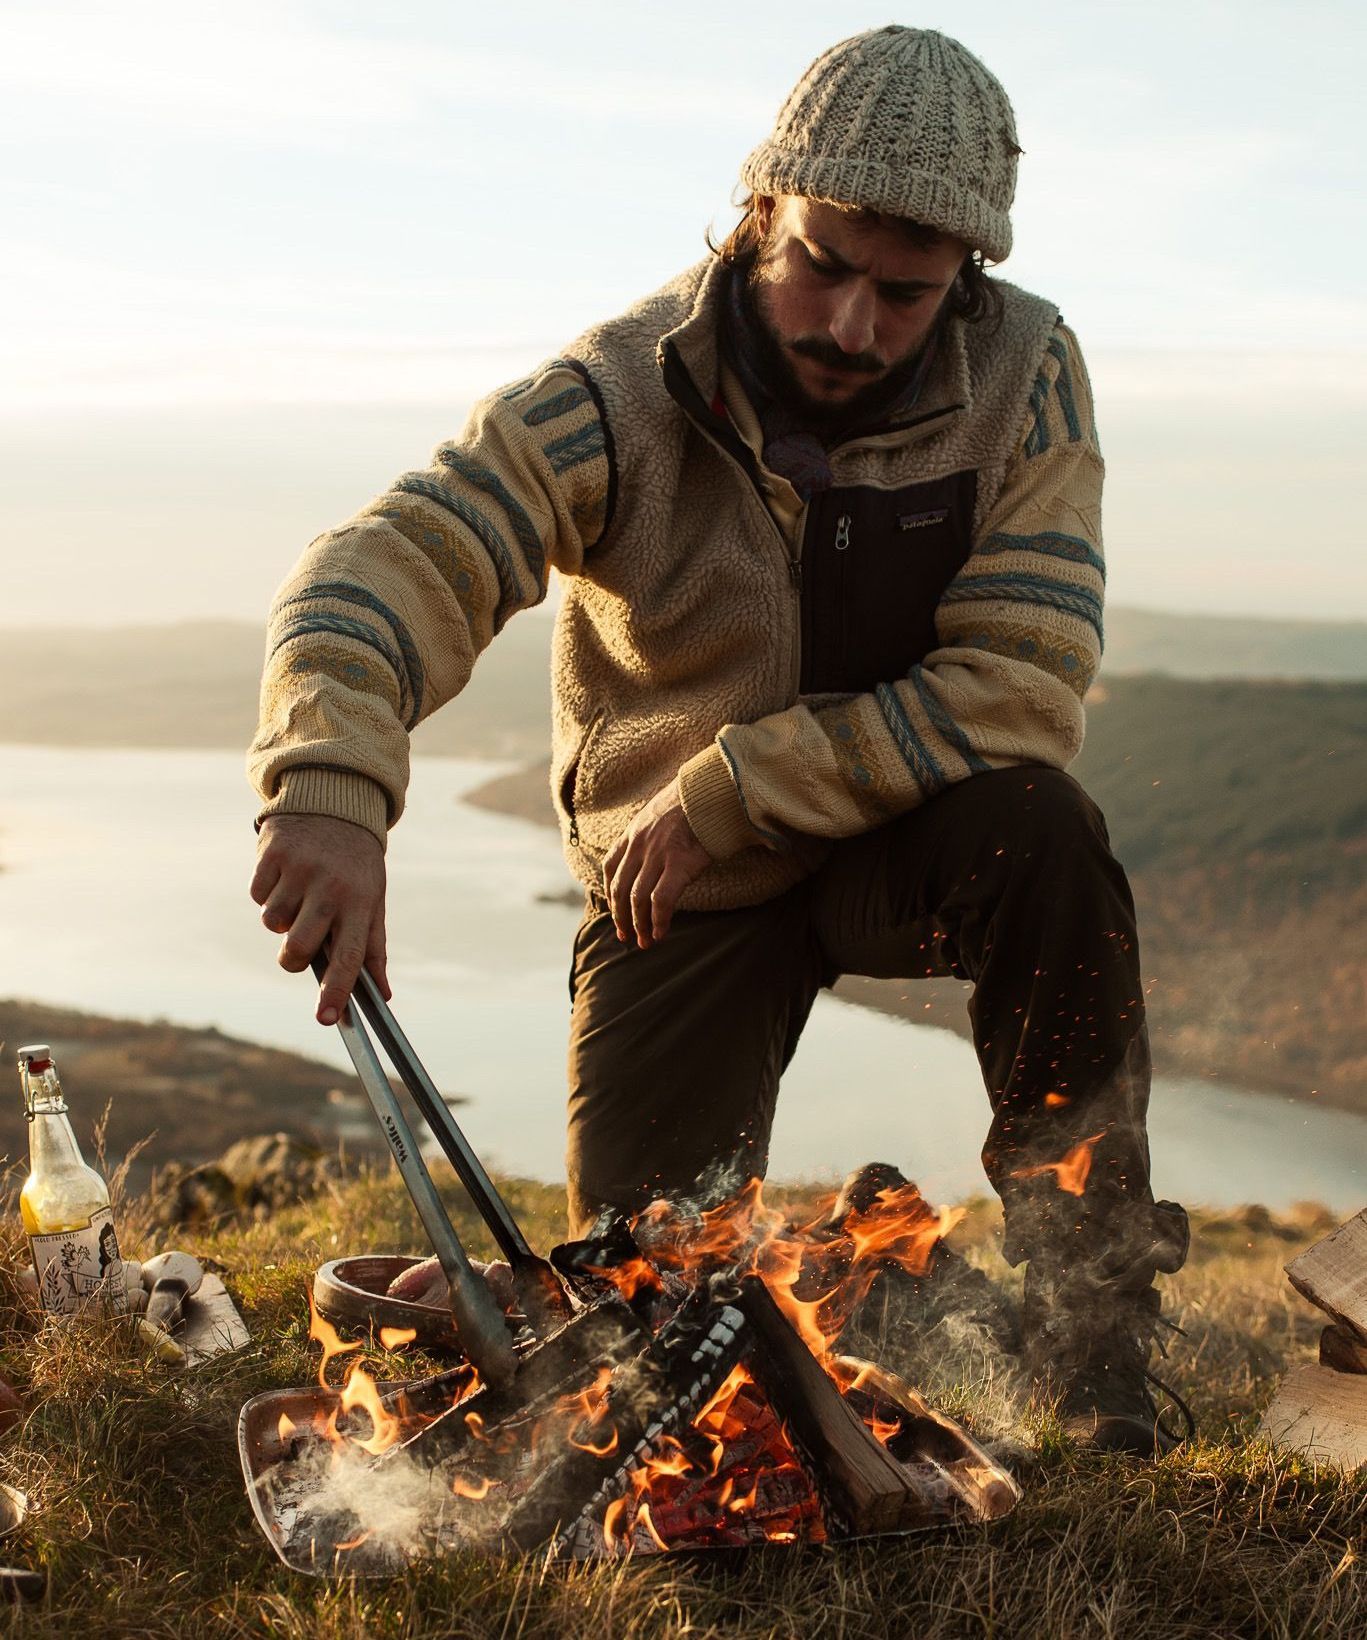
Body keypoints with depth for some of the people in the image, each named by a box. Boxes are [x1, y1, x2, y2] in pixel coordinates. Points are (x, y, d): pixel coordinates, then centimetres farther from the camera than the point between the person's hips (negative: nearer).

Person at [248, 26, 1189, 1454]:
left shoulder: (1024, 373, -17)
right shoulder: (622, 396, -21)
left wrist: (729, 791, -27)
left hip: (904, 843, 0)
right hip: (677, 886, 0)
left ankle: (1089, 1306, -17)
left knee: (1035, 828, -34)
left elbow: (1018, 689, -24)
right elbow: (384, 565, -32)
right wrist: (332, 789, -53)